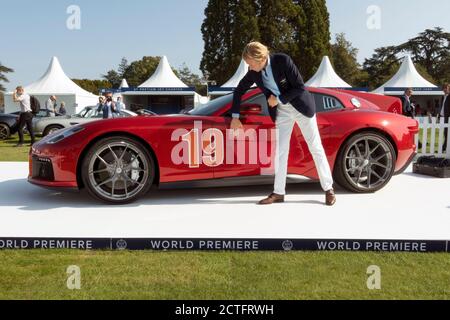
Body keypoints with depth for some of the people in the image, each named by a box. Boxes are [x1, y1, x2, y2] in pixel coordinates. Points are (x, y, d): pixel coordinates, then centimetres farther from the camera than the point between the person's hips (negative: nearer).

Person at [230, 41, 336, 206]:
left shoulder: (282, 60, -24)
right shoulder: (254, 72, -10)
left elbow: (300, 87, -21)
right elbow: (238, 92, 3)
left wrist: (278, 99, -19)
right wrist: (235, 117, 0)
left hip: (301, 106, -4)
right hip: (281, 111, 4)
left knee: (316, 147, 1)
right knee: (280, 151, 1)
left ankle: (328, 188, 11)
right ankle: (278, 192, 8)